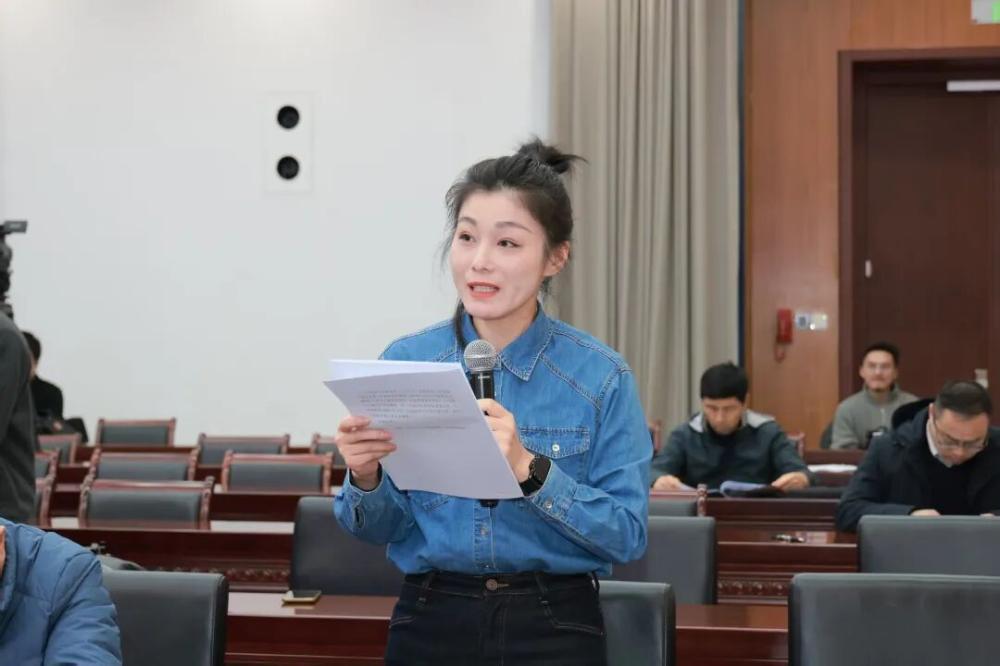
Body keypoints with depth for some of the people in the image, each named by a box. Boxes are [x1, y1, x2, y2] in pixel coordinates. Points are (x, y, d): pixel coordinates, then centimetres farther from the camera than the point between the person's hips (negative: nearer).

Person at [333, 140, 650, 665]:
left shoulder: (601, 377, -8)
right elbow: (381, 530, 4)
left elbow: (627, 537, -11)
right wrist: (366, 478, -17)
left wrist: (530, 469, -24)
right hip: (430, 624, 2)